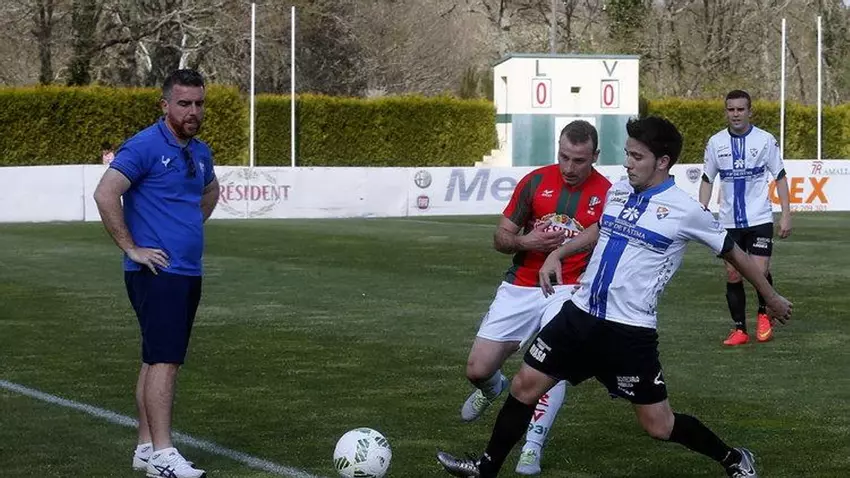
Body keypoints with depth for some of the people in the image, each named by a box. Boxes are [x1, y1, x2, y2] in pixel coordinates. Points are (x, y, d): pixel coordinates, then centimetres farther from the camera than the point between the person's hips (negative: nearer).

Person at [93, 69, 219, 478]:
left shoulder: (200, 152, 14)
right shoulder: (145, 146, -12)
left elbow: (210, 190, 36)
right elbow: (105, 194, -20)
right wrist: (131, 248, -16)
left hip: (188, 272, 8)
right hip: (156, 272, -8)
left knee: (157, 360, 11)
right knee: (164, 361, -12)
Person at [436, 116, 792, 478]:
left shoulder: (685, 210, -10)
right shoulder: (617, 192, 7)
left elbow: (734, 253, 2)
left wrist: (772, 298, 11)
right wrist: (558, 254, 19)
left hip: (630, 331, -6)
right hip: (580, 314, 6)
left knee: (658, 425, -1)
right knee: (525, 385, 4)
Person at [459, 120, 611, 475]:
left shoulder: (606, 195, -4)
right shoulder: (535, 181, 0)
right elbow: (500, 238, 5)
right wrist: (524, 241, -16)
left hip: (569, 290, -2)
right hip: (520, 287, 2)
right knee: (477, 369, 1)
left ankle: (532, 449, -12)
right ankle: (492, 388, 40)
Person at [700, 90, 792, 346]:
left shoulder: (765, 140, -3)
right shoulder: (716, 142, 3)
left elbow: (780, 177, 1)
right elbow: (707, 180, 10)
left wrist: (786, 215, -4)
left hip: (759, 219, -2)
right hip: (729, 221, 2)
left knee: (760, 272, -10)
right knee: (733, 275, 2)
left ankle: (764, 315, 18)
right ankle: (739, 329, 13)